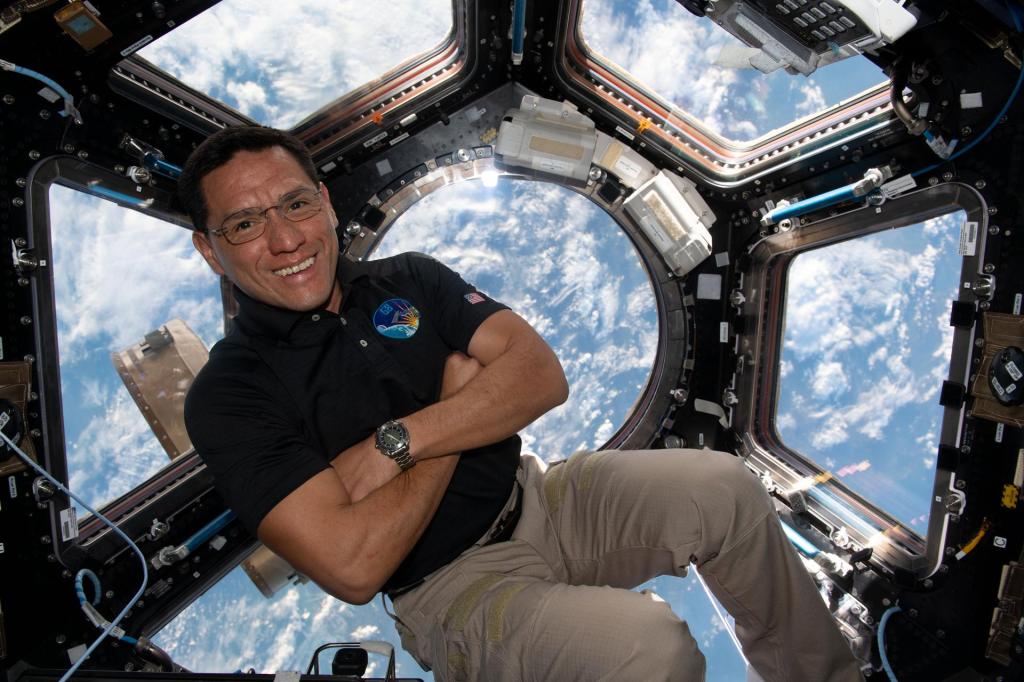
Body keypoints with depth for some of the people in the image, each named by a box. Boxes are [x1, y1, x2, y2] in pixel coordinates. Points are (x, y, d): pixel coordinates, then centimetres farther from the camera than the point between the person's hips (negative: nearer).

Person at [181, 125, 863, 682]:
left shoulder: (410, 278, 3)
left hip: (538, 498, 5)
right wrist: (460, 402, -13)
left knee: (723, 486, -13)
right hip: (447, 585, -4)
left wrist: (398, 442, -20)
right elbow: (353, 566, -22)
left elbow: (542, 374, -8)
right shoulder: (228, 397, -10)